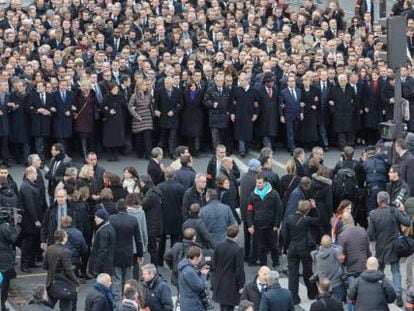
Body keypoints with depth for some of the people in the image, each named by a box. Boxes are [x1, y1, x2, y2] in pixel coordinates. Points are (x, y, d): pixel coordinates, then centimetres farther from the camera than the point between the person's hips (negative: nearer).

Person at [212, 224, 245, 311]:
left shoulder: (219, 246, -4)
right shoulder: (238, 250, -21)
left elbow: (214, 264, 6)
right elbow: (239, 270, -16)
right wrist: (241, 286, -6)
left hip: (219, 283, 6)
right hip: (231, 285, -6)